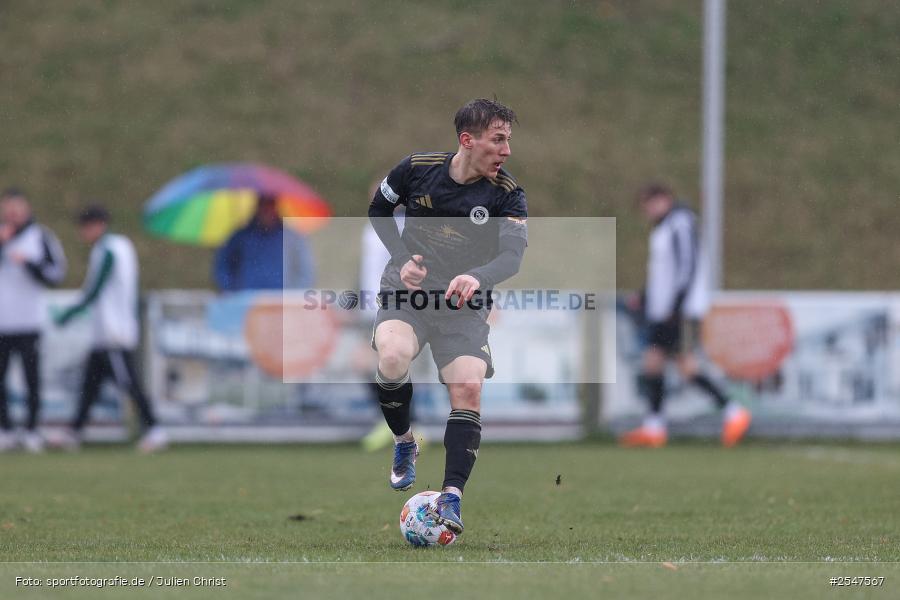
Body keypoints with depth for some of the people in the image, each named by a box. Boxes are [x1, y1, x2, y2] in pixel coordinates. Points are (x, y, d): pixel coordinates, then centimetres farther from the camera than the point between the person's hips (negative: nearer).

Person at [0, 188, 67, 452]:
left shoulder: (40, 237, 3)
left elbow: (55, 275, 0)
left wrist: (29, 263, -14)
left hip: (28, 323, -2)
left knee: (32, 378, 0)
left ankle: (32, 430, 8)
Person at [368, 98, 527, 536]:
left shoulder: (506, 193, -9)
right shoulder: (417, 169, -6)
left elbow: (513, 255, -22)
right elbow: (378, 209, 12)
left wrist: (476, 277, -44)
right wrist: (402, 258, -4)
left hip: (464, 302, 1)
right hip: (407, 287, 0)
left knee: (468, 388, -18)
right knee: (392, 357, -29)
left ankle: (451, 498, -14)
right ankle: (404, 443, -1)